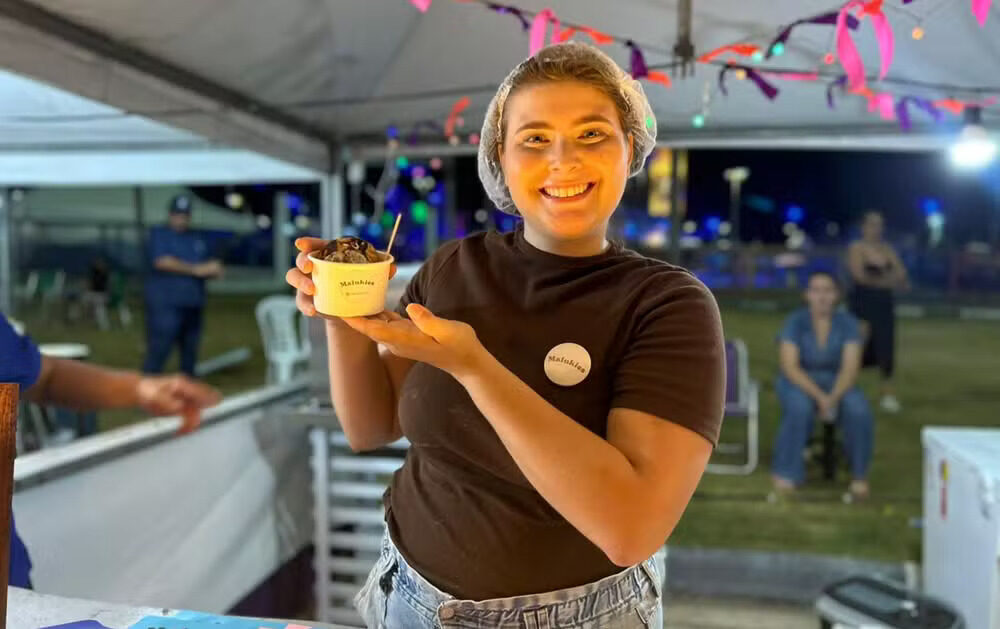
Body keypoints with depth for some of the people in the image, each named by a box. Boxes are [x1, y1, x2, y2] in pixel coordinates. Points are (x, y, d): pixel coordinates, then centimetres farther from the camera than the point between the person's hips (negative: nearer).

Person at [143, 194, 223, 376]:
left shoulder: (196, 240, 17)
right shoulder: (159, 234, 1)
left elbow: (205, 269, 18)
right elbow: (162, 262, -14)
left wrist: (214, 270, -7)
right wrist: (196, 269, -15)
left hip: (193, 305, 6)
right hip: (165, 305, -6)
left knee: (190, 353, 11)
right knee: (158, 352, -10)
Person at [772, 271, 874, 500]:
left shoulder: (848, 323, -6)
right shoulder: (795, 321, -9)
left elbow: (850, 368, -14)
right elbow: (790, 367, -17)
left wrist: (833, 398, -31)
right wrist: (819, 397, -27)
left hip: (837, 383, 1)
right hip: (799, 383, -1)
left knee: (859, 411, -30)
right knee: (799, 408, -35)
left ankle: (859, 474, -7)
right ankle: (786, 472, -17)